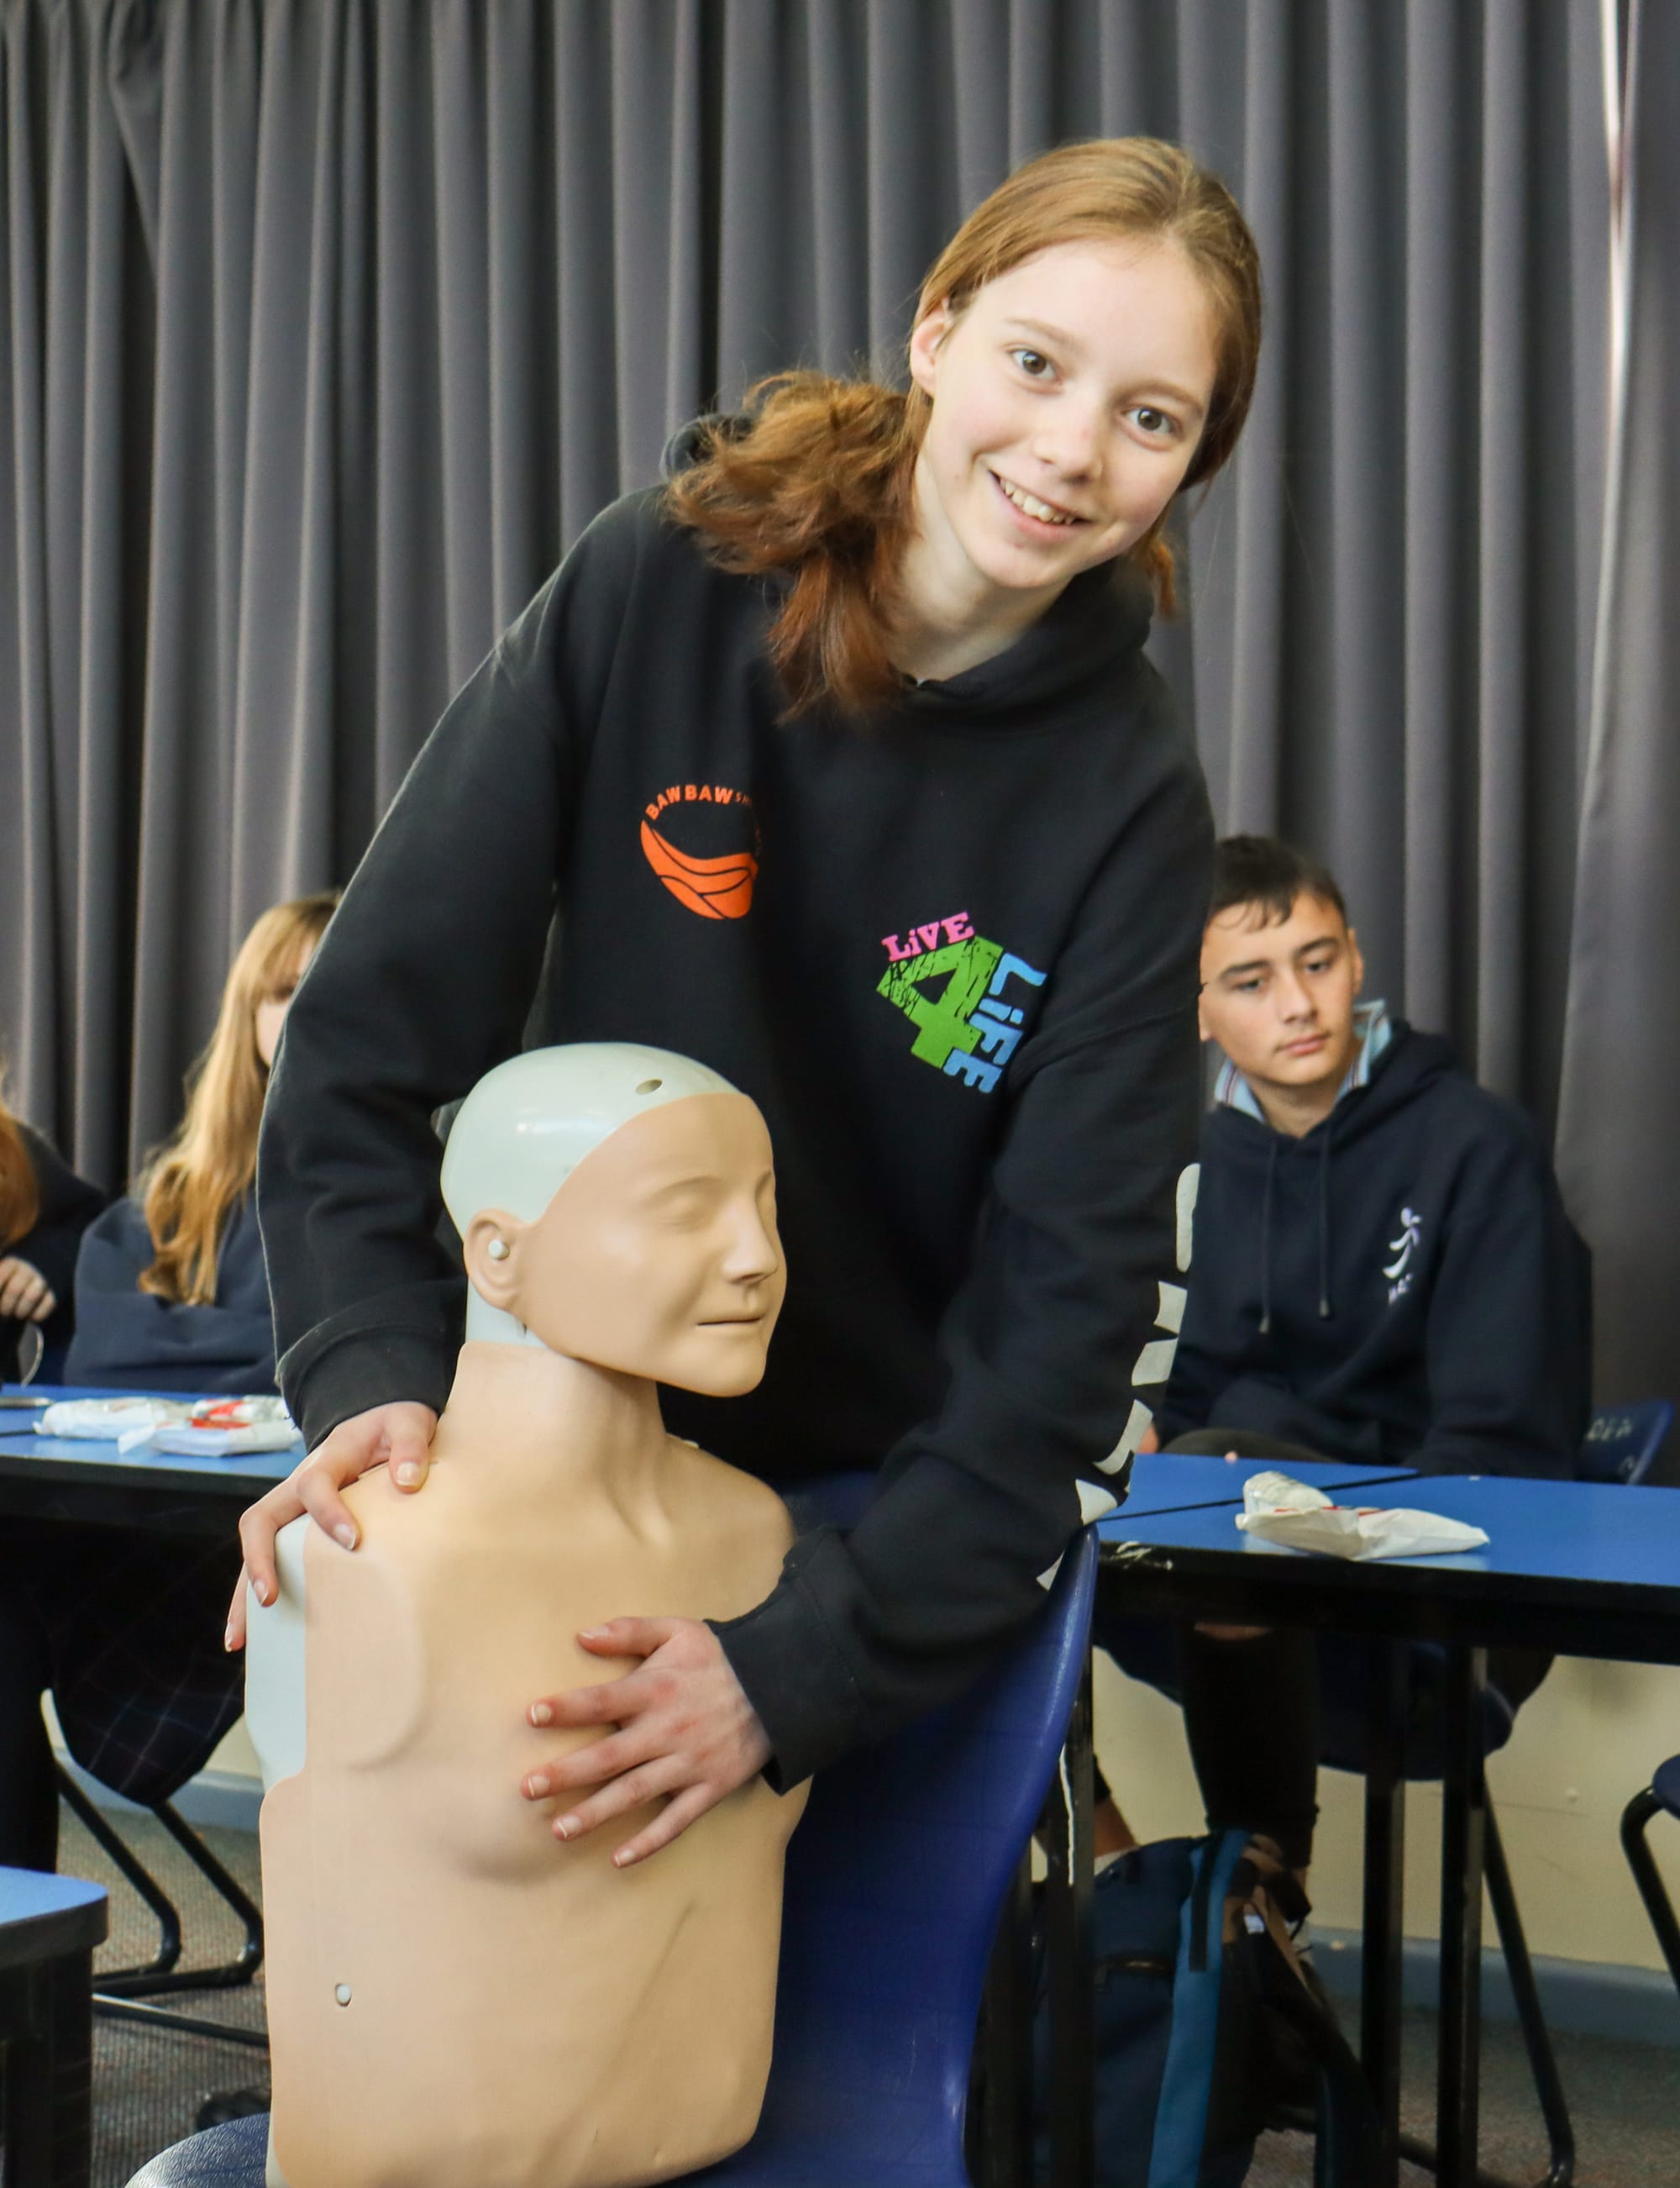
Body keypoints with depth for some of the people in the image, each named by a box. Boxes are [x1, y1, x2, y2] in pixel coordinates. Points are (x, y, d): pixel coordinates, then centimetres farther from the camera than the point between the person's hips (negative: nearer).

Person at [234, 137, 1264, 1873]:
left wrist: (800, 1664, -23)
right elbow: (375, 1025, -9)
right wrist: (373, 1370, -22)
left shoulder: (1128, 805, -12)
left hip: (900, 1531, 0)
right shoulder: (655, 588, -11)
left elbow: (1069, 1304, -15)